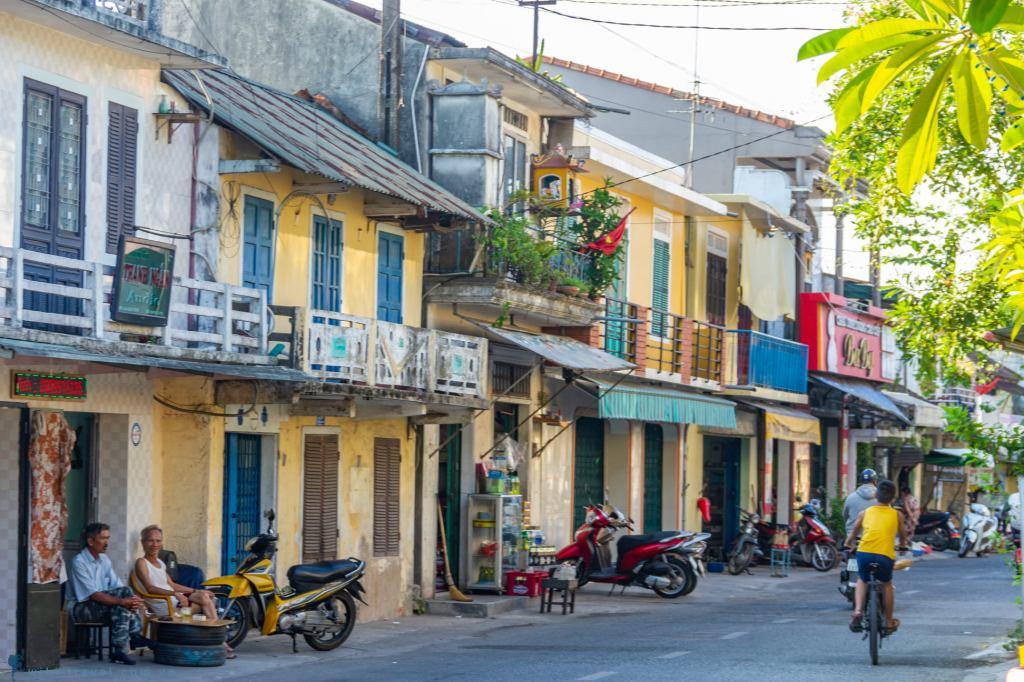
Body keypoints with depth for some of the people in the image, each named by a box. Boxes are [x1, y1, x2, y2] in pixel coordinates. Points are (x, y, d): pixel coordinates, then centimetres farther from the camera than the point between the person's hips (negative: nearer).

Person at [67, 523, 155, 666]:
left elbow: (117, 586, 6)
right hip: (80, 607, -7)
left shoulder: (104, 559, 10)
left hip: (103, 605, 7)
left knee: (125, 591, -20)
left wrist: (130, 601, -17)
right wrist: (121, 601, -32)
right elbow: (93, 595, -24)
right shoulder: (79, 562, -16)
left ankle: (135, 635, -20)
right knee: (120, 607, -30)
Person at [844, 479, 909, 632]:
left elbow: (853, 533, 29)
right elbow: (903, 535, 30)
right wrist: (902, 544, 53)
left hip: (864, 552, 1)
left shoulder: (865, 513, 16)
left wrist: (848, 545, 49)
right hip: (886, 555, -1)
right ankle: (889, 622, 30)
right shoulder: (896, 515, 15)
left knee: (862, 580, 28)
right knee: (887, 584, 26)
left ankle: (858, 611, 6)